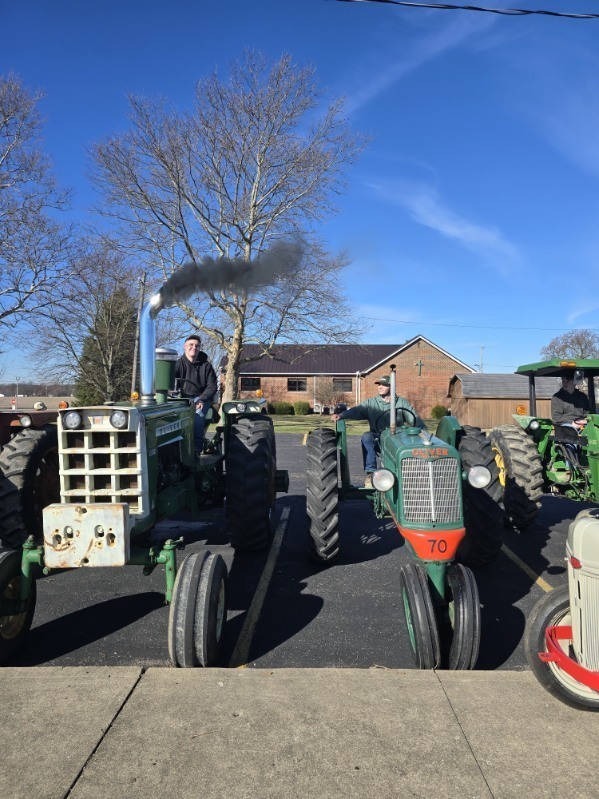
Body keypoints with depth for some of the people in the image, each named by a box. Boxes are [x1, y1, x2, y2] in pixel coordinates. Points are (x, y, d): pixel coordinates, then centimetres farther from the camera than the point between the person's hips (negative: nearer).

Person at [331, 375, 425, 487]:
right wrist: (341, 415, -26)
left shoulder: (402, 403, 12)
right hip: (377, 439, 0)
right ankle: (370, 473, -31)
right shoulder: (370, 403, 11)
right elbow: (356, 411, -6)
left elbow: (416, 420, 4)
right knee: (367, 436, -32)